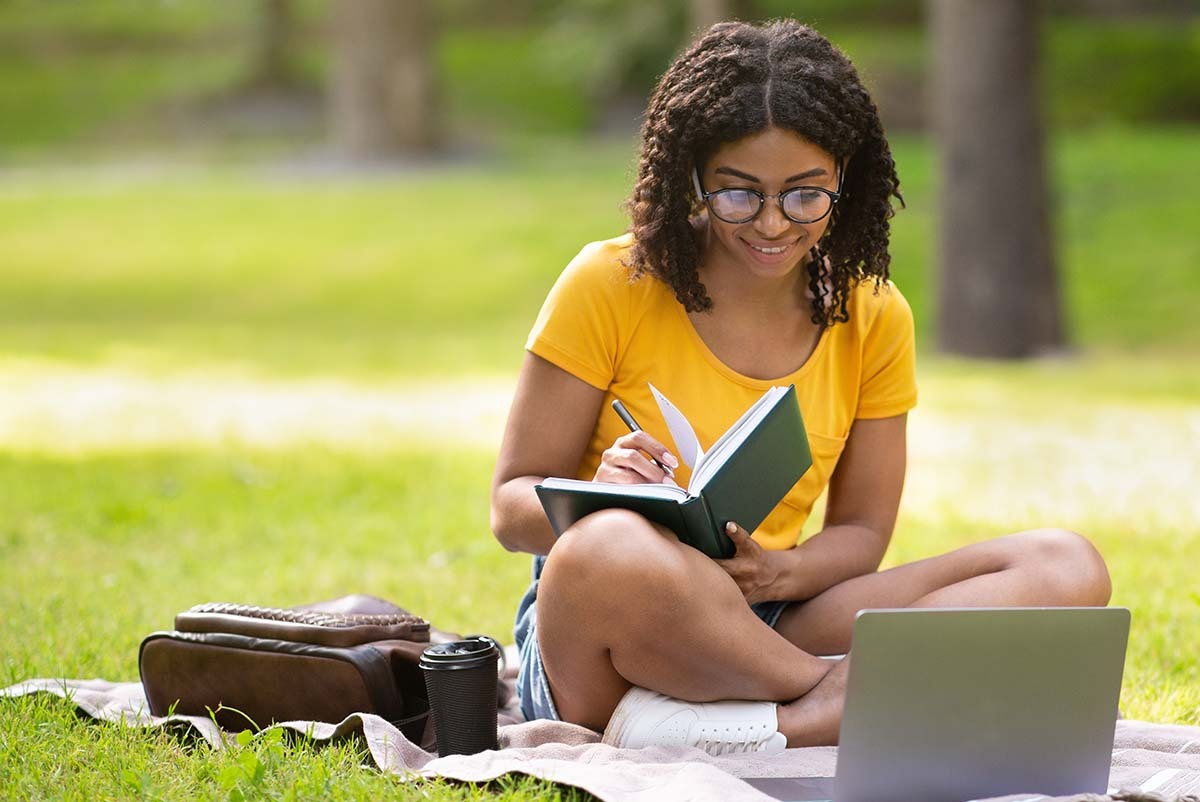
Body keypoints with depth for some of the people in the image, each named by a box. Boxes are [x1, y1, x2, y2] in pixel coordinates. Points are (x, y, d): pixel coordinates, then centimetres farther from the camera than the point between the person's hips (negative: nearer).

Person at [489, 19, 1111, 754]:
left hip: (764, 632, 4)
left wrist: (781, 573, -14)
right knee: (610, 548, -42)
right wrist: (600, 498, -26)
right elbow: (513, 506, -2)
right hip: (604, 643, -4)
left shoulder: (874, 319, 7)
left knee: (1067, 568, -16)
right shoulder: (608, 287, -4)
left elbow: (861, 531, 11)